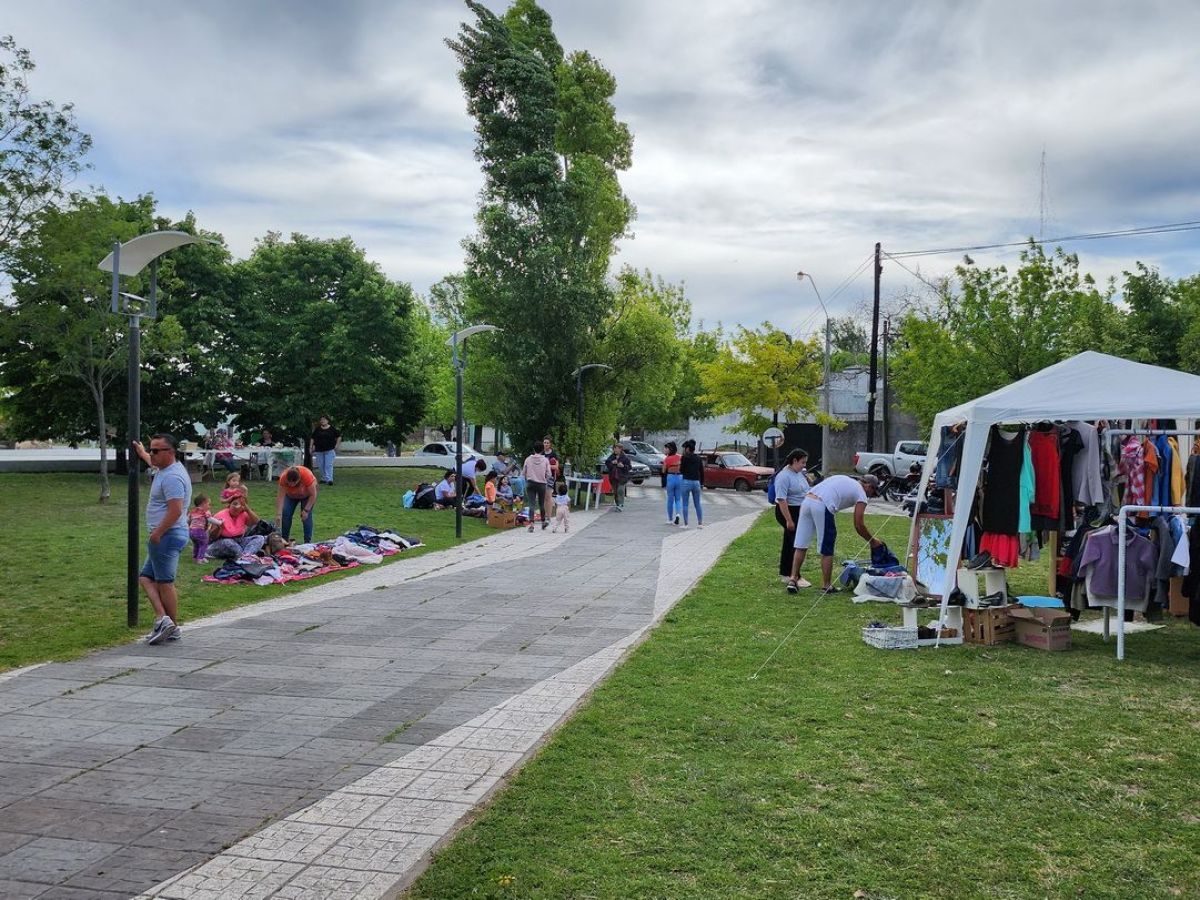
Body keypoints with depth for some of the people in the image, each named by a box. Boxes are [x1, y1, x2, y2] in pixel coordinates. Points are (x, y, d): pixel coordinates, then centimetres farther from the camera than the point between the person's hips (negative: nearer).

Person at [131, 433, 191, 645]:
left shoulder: (172, 477, -19)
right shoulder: (165, 469, 14)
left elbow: (176, 511, -26)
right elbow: (153, 463, 42)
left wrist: (157, 533, -22)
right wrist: (142, 453, 54)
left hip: (167, 536, -11)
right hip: (163, 536, 11)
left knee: (165, 581, -5)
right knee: (146, 578, 11)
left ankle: (173, 627, 0)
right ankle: (162, 618, 3)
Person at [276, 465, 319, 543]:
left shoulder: (307, 476, -41)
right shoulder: (283, 478, -36)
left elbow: (313, 495, -30)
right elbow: (280, 497, -34)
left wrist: (306, 510, -29)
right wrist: (278, 514, -39)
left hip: (307, 494, -2)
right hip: (291, 495, 2)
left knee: (307, 515, -15)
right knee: (286, 513, -11)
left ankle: (308, 541, -8)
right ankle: (284, 539, 2)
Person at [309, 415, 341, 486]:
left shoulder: (332, 429, 0)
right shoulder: (317, 429, 6)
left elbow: (339, 437, 8)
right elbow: (312, 438, 11)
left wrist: (337, 445, 1)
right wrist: (311, 447, 4)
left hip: (329, 450, -3)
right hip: (319, 450, 3)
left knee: (328, 465, -11)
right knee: (321, 465, 8)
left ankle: (329, 479, -15)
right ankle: (323, 479, 19)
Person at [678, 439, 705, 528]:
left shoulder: (684, 457, -9)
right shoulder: (698, 458, 6)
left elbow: (681, 470, -7)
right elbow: (702, 472, 9)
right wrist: (702, 483, 16)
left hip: (686, 482, -4)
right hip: (696, 482, 4)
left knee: (684, 504, 3)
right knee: (697, 504, 12)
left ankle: (685, 524, 1)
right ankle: (700, 523, 10)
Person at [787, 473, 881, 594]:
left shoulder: (843, 479, 32)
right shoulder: (861, 494, 12)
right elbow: (859, 525, 8)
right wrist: (872, 541, 22)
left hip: (806, 500, 7)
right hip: (822, 507, -7)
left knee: (801, 545, 10)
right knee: (827, 551, 7)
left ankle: (793, 579, 6)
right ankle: (826, 586, 14)